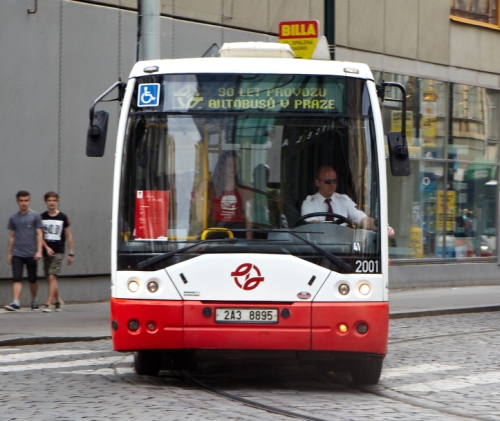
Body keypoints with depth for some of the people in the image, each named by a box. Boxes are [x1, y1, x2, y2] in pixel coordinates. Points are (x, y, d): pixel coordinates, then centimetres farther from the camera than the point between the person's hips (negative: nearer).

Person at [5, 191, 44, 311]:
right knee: (17, 279, -10)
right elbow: (12, 236, 14)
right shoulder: (13, 218, 9)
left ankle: (34, 300, 27)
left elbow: (39, 234, -2)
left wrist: (39, 251, -12)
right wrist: (9, 254, 12)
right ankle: (16, 302, -18)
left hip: (31, 254, -2)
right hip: (17, 254, 2)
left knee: (32, 279, 9)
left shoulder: (35, 216, 0)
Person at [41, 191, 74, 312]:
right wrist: (47, 248, -12)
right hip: (46, 251, 4)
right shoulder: (42, 217, 4)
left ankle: (48, 304, -16)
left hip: (58, 252, -4)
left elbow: (69, 236, 5)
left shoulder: (63, 217, -1)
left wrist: (71, 253, 4)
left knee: (52, 277, -14)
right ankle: (58, 300, 29)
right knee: (50, 279, 10)